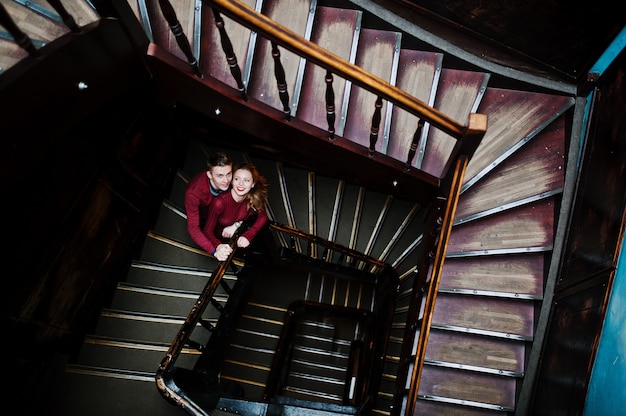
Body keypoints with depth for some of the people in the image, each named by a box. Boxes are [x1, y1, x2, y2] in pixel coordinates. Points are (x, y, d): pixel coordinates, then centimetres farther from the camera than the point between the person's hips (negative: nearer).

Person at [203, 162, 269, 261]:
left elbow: (263, 216, -13)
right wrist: (218, 246, -49)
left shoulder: (254, 197, -19)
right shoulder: (220, 202, -31)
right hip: (222, 241, -4)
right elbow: (208, 230, -26)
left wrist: (248, 235, -33)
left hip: (240, 235, 4)